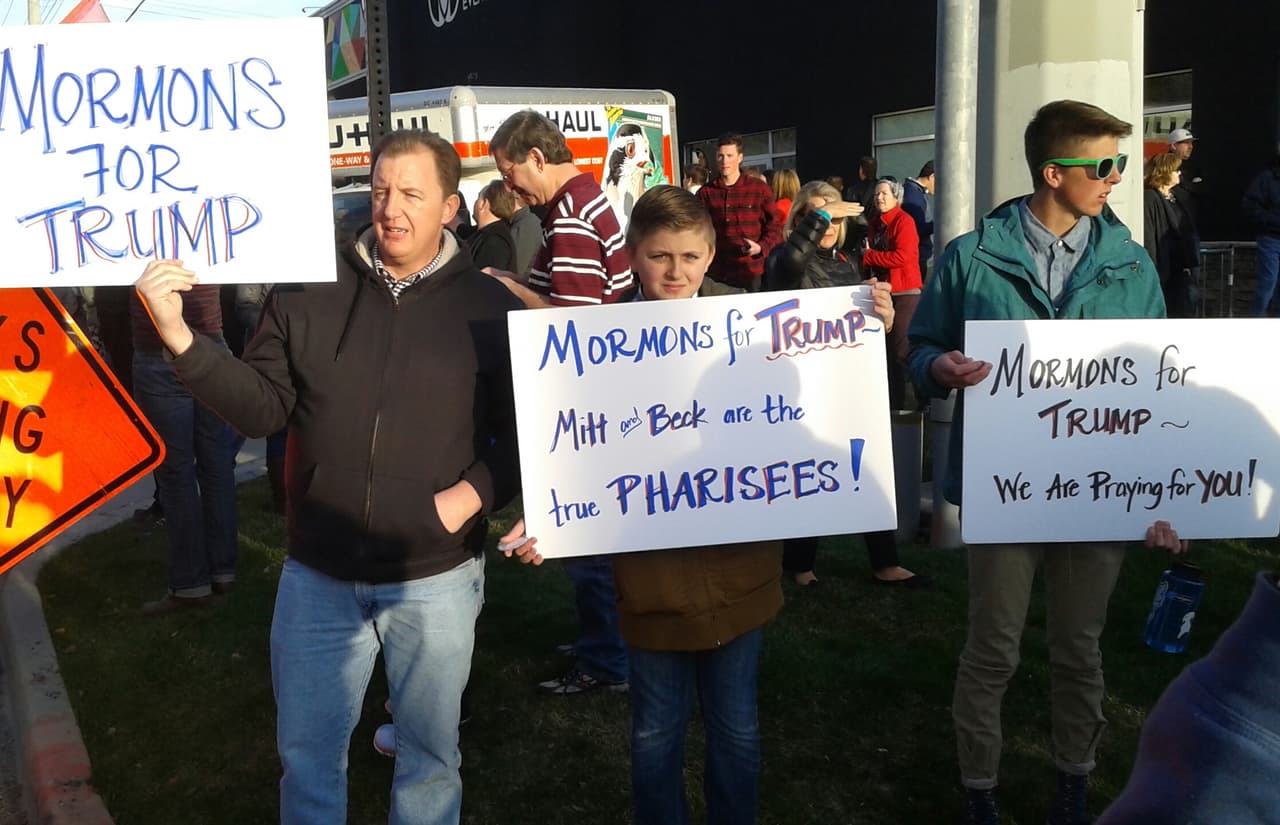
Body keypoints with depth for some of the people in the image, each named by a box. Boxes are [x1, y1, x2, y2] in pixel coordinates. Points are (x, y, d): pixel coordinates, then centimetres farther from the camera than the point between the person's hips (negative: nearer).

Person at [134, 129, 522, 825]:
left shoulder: (488, 307, -3)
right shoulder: (308, 291, -1)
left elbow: (524, 430, -1)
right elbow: (263, 409, -5)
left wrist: (473, 492, -15)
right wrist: (180, 339, -17)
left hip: (436, 579, -1)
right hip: (318, 578, 1)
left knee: (428, 753, 16)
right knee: (307, 752, 16)